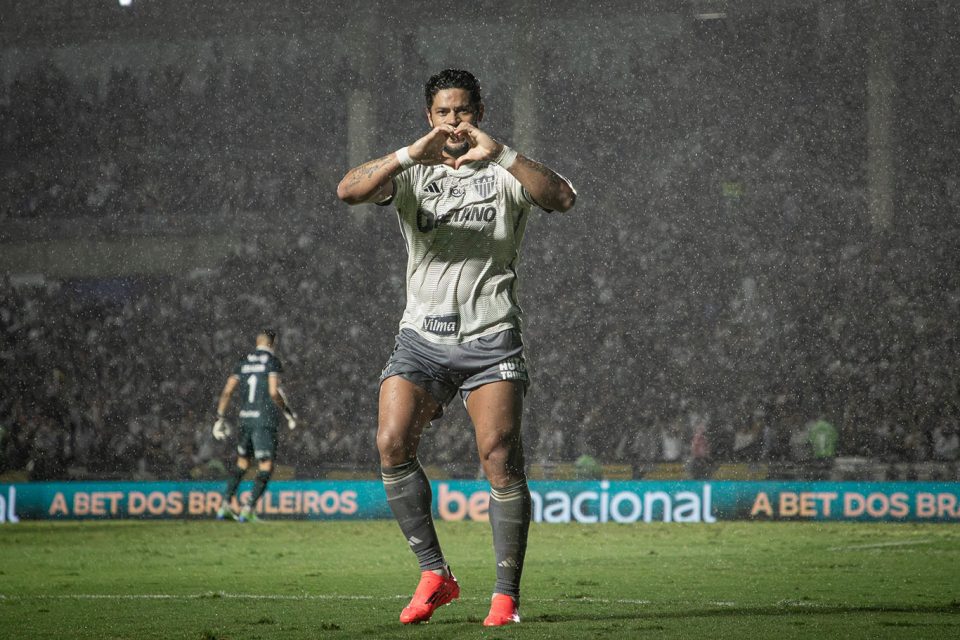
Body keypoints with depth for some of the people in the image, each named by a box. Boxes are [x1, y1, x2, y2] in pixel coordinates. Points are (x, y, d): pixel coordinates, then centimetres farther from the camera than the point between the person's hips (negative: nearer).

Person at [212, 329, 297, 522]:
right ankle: (248, 509, -13)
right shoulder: (273, 362, -5)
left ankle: (224, 505, 14)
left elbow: (227, 391, 8)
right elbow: (274, 392, -16)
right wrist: (288, 412, -4)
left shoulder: (244, 362, 12)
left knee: (241, 464, 20)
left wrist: (220, 418, 13)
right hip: (265, 420, -6)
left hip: (245, 418, 6)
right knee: (265, 468, -3)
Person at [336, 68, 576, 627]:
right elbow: (349, 191, -10)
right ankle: (434, 575, -5)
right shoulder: (412, 173, 9)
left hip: (491, 338, -2)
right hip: (422, 336, 2)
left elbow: (562, 198, -16)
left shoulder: (506, 174, 4)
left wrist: (500, 154, -28)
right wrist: (412, 154, -26)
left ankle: (507, 595, -6)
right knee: (392, 443, -15)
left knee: (501, 457, -13)